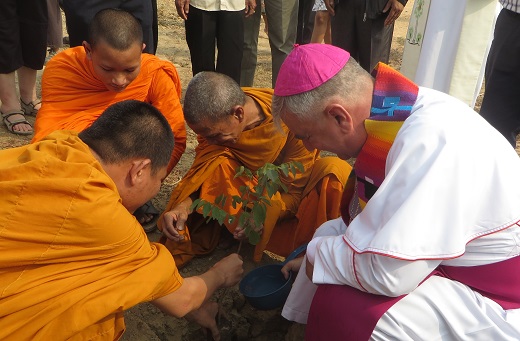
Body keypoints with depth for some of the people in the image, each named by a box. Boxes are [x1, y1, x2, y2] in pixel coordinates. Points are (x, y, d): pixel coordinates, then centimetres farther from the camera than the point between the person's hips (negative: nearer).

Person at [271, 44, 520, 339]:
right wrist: (315, 253, 12)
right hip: (445, 259, 8)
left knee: (340, 307, -25)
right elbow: (369, 216, 10)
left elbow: (386, 271, -31)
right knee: (331, 237, 10)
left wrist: (319, 254, -15)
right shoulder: (387, 113, -5)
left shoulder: (431, 138, -32)